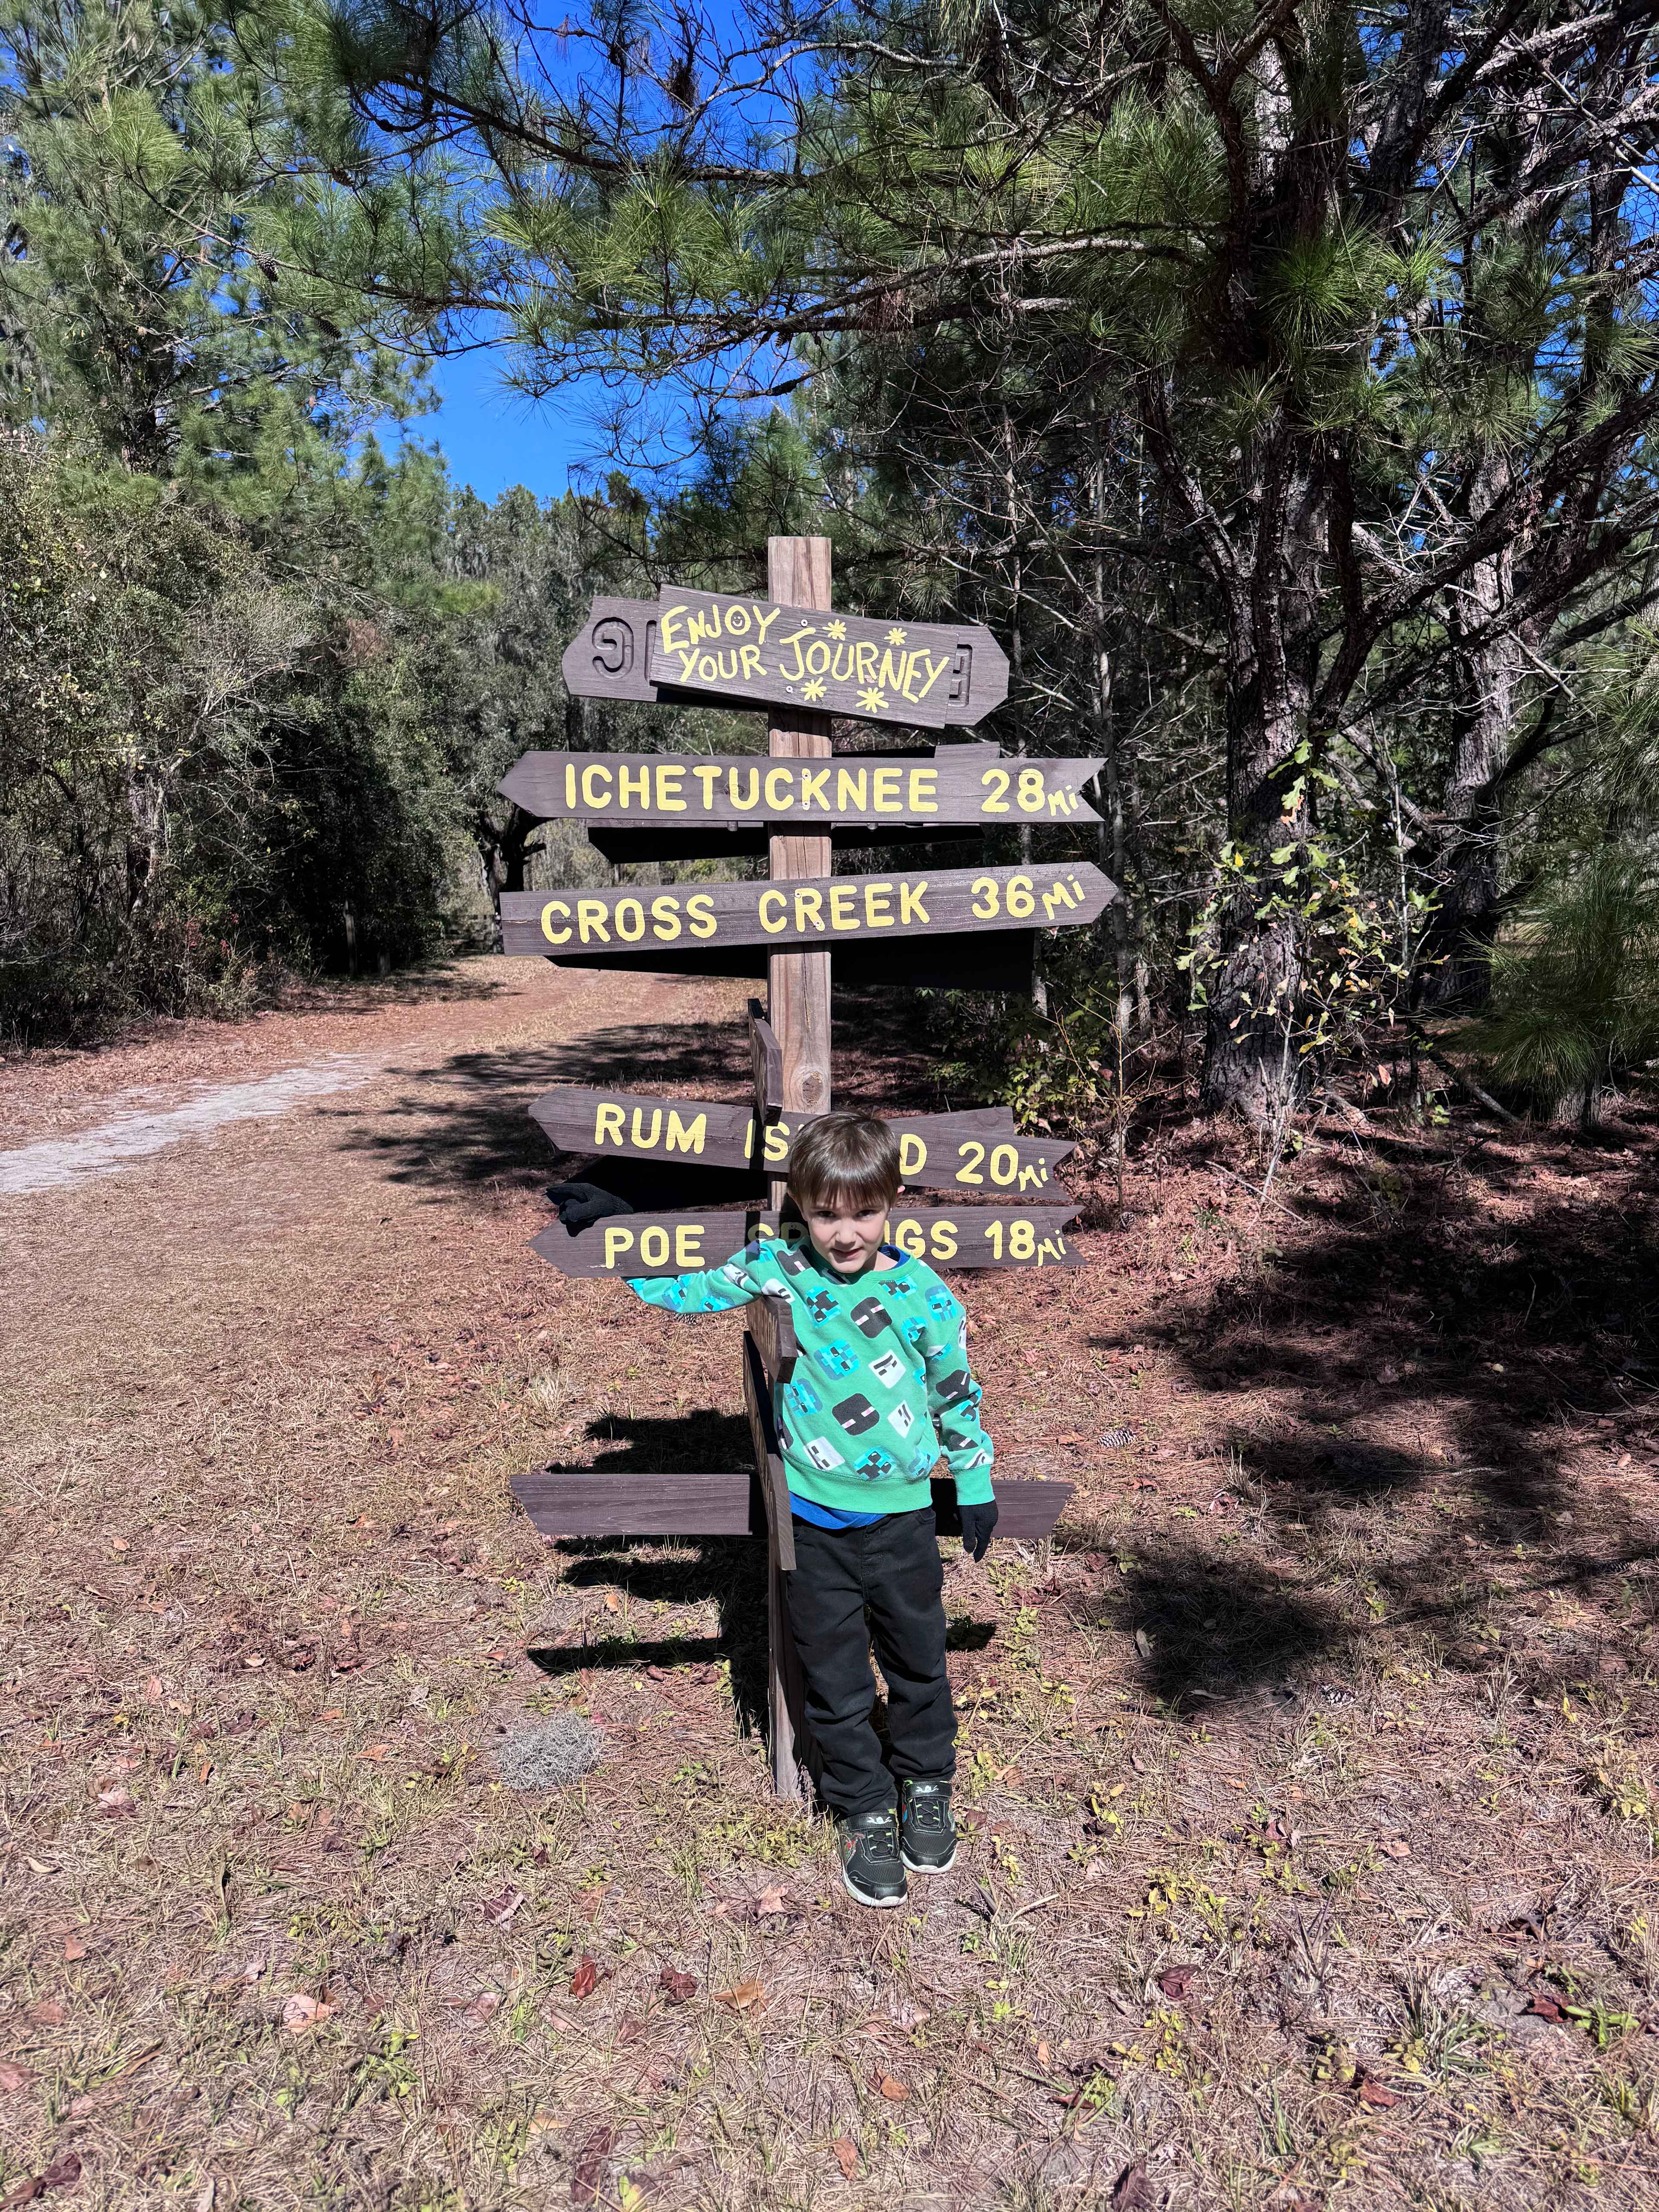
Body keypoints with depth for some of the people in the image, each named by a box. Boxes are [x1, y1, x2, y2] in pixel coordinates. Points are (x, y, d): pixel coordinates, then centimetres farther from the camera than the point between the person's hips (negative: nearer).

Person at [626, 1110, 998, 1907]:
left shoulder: (922, 1293, -12)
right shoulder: (776, 1267, -11)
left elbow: (956, 1392, 1)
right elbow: (682, 1289, 1)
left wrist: (974, 1484, 7)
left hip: (902, 1516, 0)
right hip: (814, 1519, 0)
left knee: (918, 1660, 20)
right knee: (835, 1672, 14)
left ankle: (926, 1787, 47)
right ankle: (863, 1812, 37)